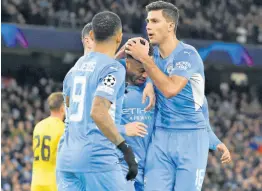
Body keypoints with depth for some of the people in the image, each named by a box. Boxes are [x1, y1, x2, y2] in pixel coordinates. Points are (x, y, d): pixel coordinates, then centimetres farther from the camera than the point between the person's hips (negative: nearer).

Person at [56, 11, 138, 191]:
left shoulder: (80, 63, 15)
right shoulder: (114, 68, -9)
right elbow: (98, 112, -23)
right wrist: (125, 148, -18)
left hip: (67, 157, 7)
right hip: (97, 158, -7)